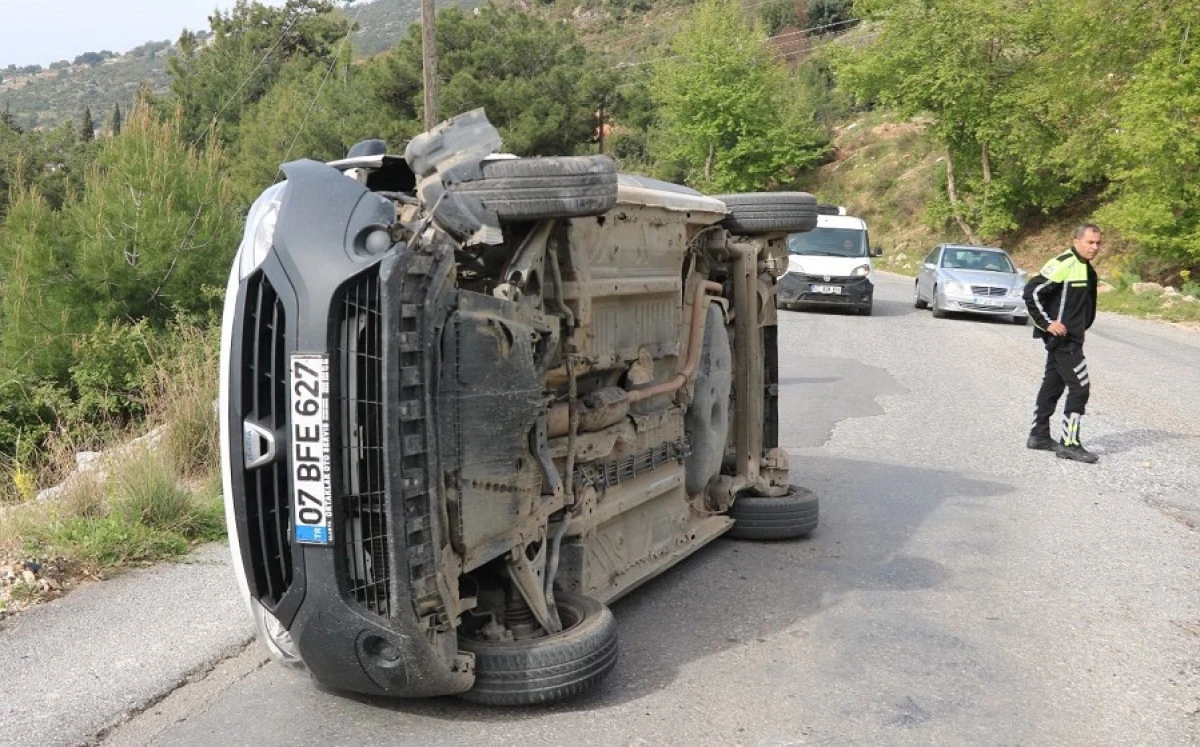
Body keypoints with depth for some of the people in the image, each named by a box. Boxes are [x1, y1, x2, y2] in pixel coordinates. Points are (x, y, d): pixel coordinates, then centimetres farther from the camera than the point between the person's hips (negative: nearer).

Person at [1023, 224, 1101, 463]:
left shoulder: (1088, 270, 13)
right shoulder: (1063, 264, -16)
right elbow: (1032, 292, -21)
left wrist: (1082, 326, 16)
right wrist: (1047, 323, -19)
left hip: (1071, 338, 10)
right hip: (1061, 337, -10)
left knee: (1052, 385, 15)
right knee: (1080, 387, -9)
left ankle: (1039, 436, 25)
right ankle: (1069, 444, -3)